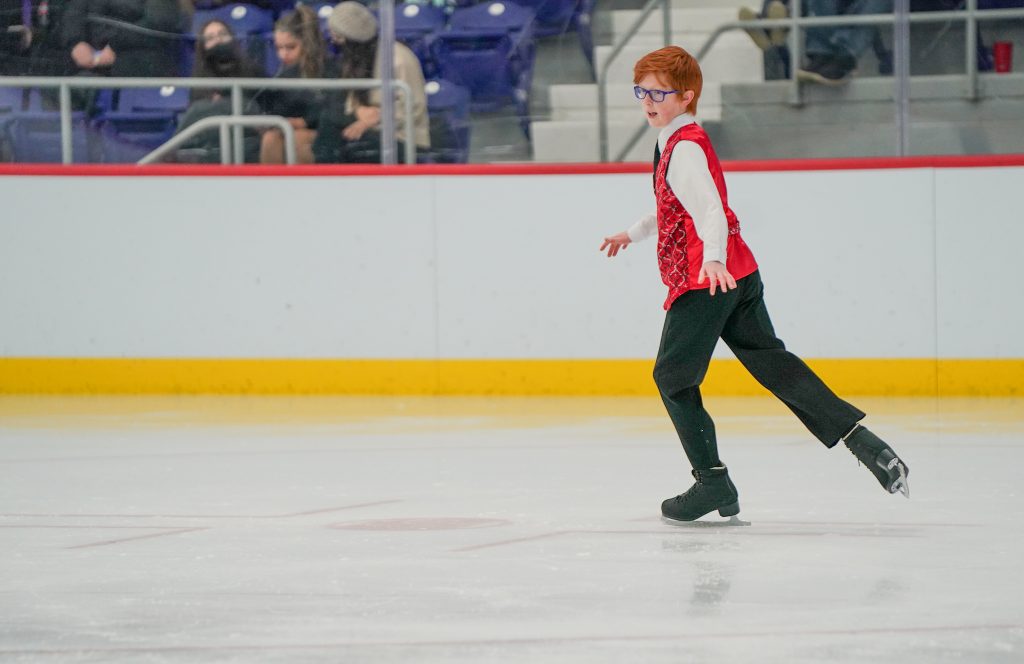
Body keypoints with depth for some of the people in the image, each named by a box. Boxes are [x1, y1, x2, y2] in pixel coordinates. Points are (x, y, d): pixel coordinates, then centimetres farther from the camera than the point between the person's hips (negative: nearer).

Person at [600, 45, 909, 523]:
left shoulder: (685, 149, -13)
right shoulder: (679, 143, 18)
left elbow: (710, 210, -28)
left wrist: (713, 258, -45)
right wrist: (634, 233, 48)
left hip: (703, 284, -10)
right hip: (738, 278, 10)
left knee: (672, 377, 2)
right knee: (772, 362, 9)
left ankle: (712, 482, 5)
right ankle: (858, 437, -1)